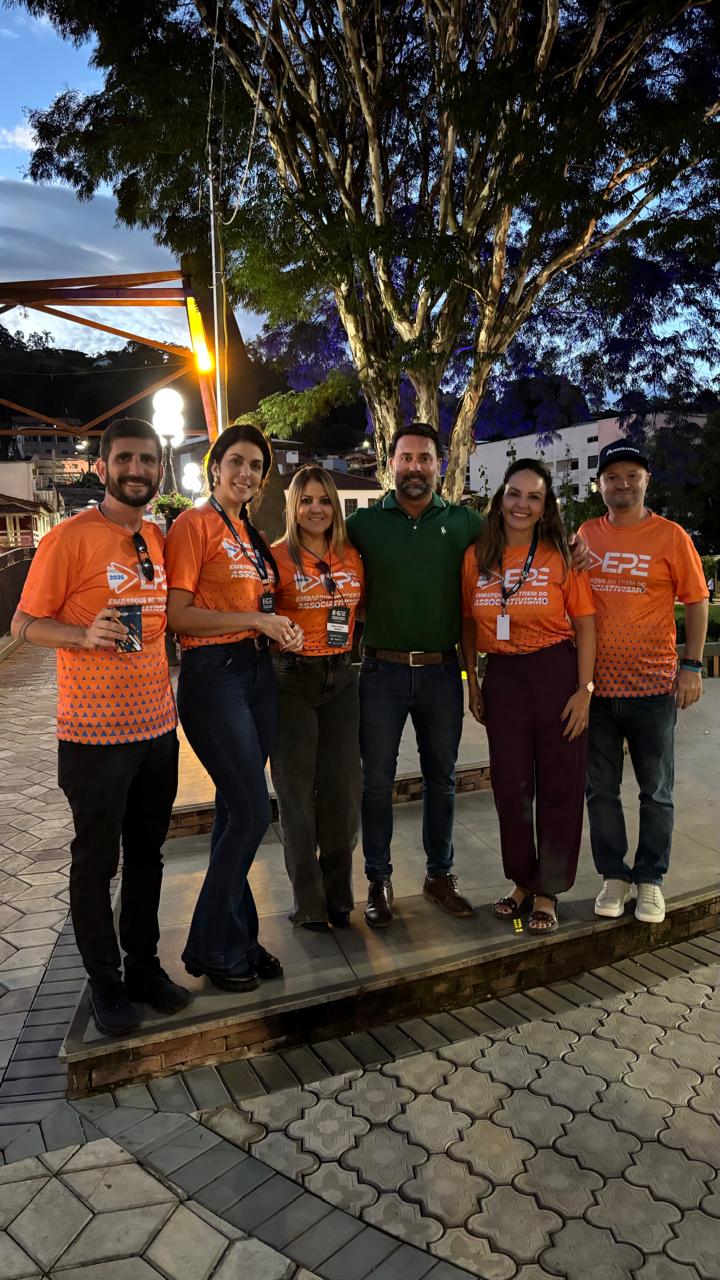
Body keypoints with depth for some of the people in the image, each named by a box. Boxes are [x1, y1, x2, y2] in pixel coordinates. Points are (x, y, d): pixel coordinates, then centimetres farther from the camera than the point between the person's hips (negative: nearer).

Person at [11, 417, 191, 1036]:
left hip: (157, 727, 6)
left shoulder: (160, 539, 9)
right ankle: (105, 982, 27)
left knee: (147, 855, 16)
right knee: (96, 863, 9)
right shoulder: (70, 538, -10)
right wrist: (85, 634, -25)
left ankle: (145, 967, 33)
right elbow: (25, 623, -8)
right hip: (94, 734, -6)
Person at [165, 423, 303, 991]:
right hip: (213, 673, -7)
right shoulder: (194, 524, -7)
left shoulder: (252, 534, 17)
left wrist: (283, 629, 4)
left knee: (236, 811, 12)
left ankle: (237, 939, 24)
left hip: (258, 672, 8)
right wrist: (256, 620, -16)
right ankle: (211, 948, 9)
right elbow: (177, 614, -14)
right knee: (253, 812, -9)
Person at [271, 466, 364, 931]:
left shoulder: (351, 557, 7)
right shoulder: (277, 557, -7)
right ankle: (308, 901, 19)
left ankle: (338, 895, 24)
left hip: (341, 678, 4)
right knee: (297, 789, 5)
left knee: (343, 787, 8)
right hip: (293, 679, -4)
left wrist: (349, 649, 9)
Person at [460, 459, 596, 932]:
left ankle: (547, 891, 20)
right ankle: (522, 881, 29)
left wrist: (584, 690, -10)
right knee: (510, 785, 11)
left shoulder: (561, 556, -4)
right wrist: (473, 683, 8)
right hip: (502, 676, 3)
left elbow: (585, 625, -4)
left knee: (558, 786, 4)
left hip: (556, 672, -3)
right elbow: (469, 623, 10)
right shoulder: (476, 557, 4)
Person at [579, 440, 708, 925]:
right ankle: (614, 876, 25)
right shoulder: (587, 535, 5)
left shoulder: (670, 536, -3)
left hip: (653, 685, -2)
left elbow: (697, 601, 0)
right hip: (595, 685, 3)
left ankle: (650, 880, 24)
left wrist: (692, 665, -6)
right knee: (601, 790, 10)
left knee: (657, 791, 9)